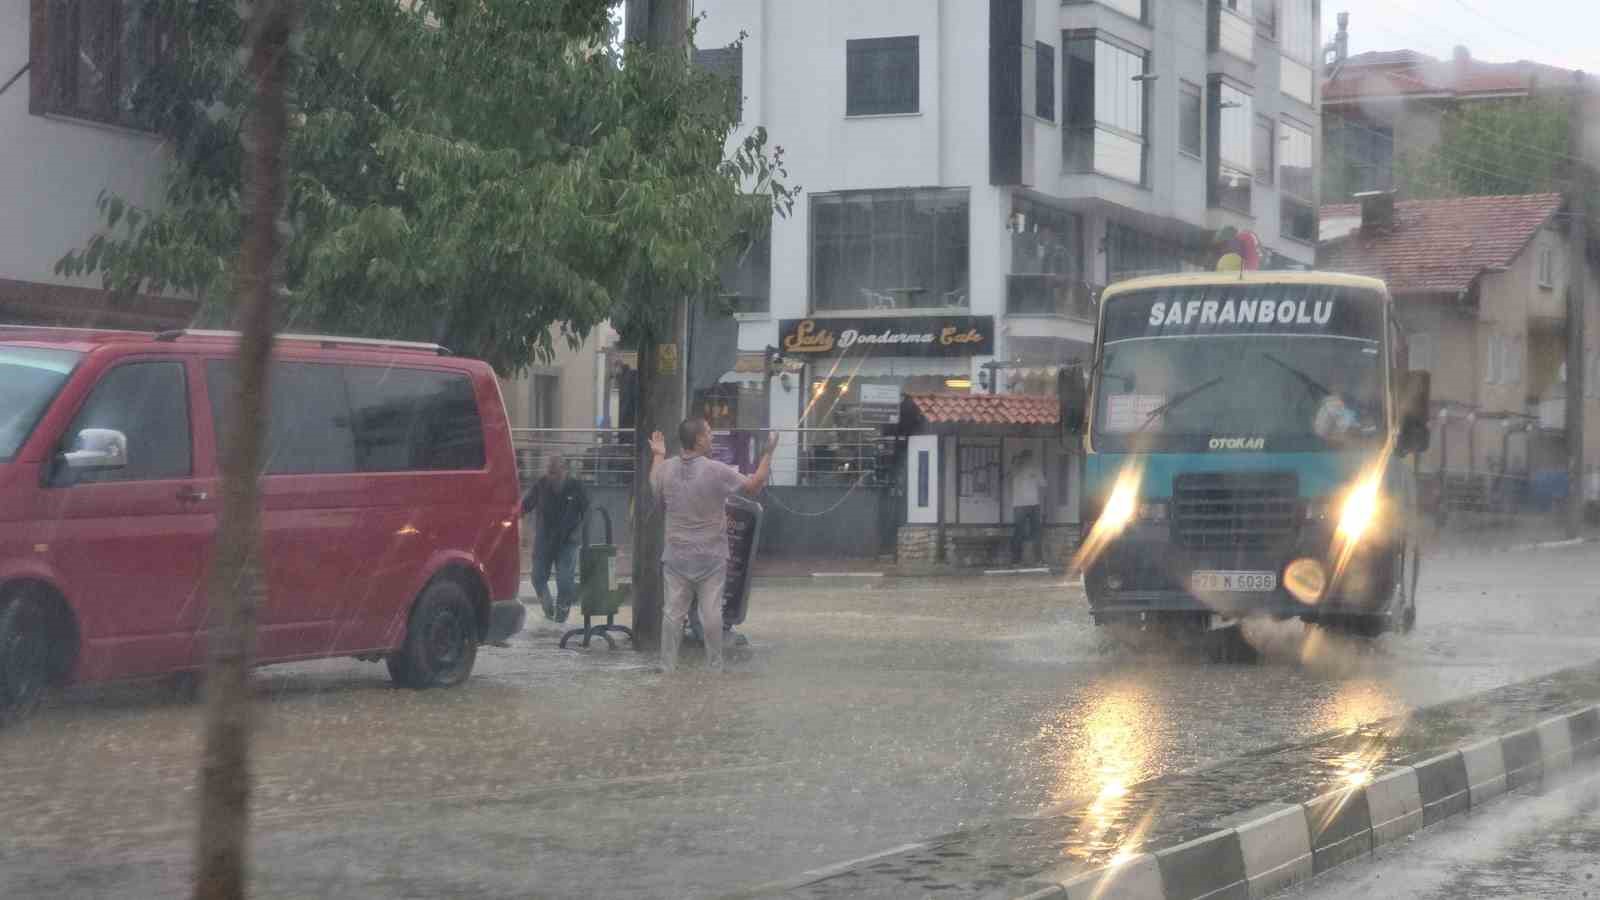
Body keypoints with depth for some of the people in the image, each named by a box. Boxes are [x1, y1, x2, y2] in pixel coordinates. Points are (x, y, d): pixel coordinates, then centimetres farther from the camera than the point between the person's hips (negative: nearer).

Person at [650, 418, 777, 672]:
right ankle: (714, 667, 9)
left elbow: (656, 493, 17)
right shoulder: (716, 471, -16)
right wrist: (769, 452, 4)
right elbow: (754, 486, -6)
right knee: (711, 613, 4)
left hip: (676, 556, 3)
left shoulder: (665, 468, -4)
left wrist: (658, 456, 26)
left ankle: (667, 667, 9)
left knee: (673, 611, 6)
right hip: (710, 557, -3)